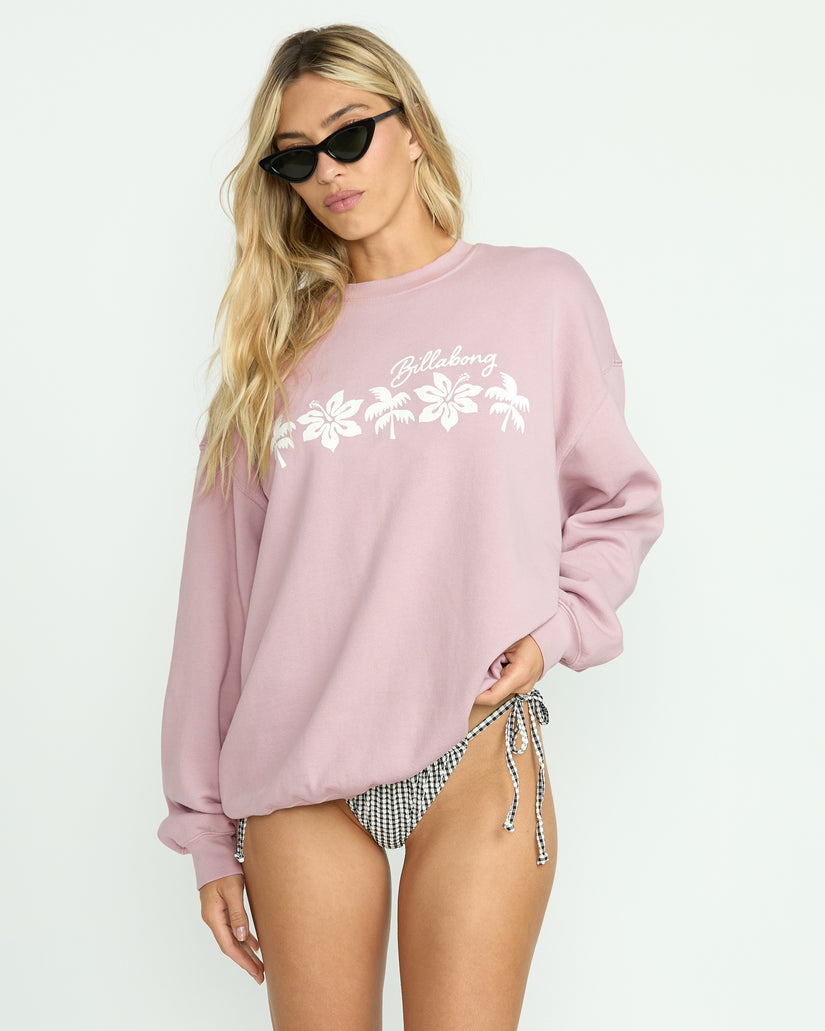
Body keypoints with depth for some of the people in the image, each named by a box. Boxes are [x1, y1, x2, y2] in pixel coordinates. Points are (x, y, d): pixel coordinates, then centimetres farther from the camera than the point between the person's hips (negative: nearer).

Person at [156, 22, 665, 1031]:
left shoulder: (539, 293, 6)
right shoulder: (278, 341, 9)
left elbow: (620, 499, 14)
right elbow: (220, 588, 9)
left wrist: (558, 622, -6)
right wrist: (206, 830, 8)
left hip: (479, 756, -1)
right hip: (298, 774, 2)